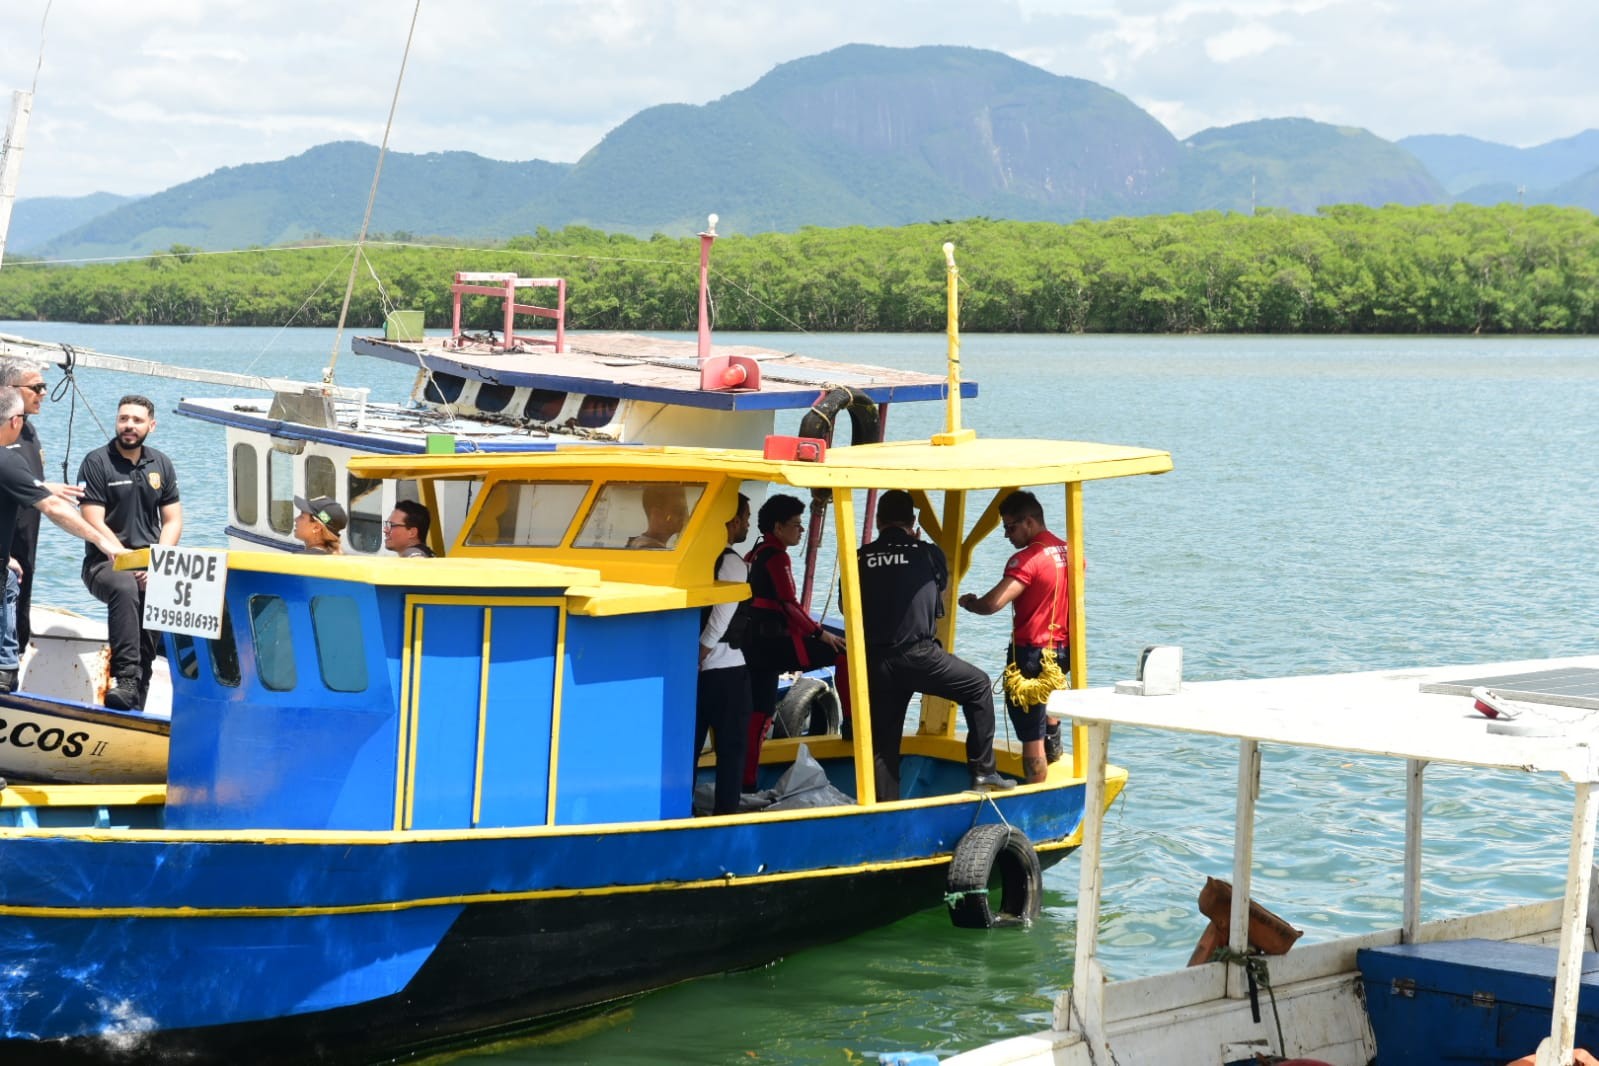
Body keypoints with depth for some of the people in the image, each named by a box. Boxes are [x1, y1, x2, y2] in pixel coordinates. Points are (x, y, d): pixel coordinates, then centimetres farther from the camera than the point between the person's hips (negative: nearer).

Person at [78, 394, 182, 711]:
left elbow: (173, 521, 12)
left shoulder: (161, 465, 14)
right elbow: (94, 524, -9)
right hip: (104, 562, -4)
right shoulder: (96, 463, -1)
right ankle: (125, 681, -44)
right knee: (125, 588, -38)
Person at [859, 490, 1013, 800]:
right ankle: (983, 771, 11)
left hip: (874, 662, 3)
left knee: (883, 741, 12)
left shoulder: (860, 559, 5)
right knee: (979, 686, 16)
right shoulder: (927, 554, 1)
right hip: (917, 655, -3)